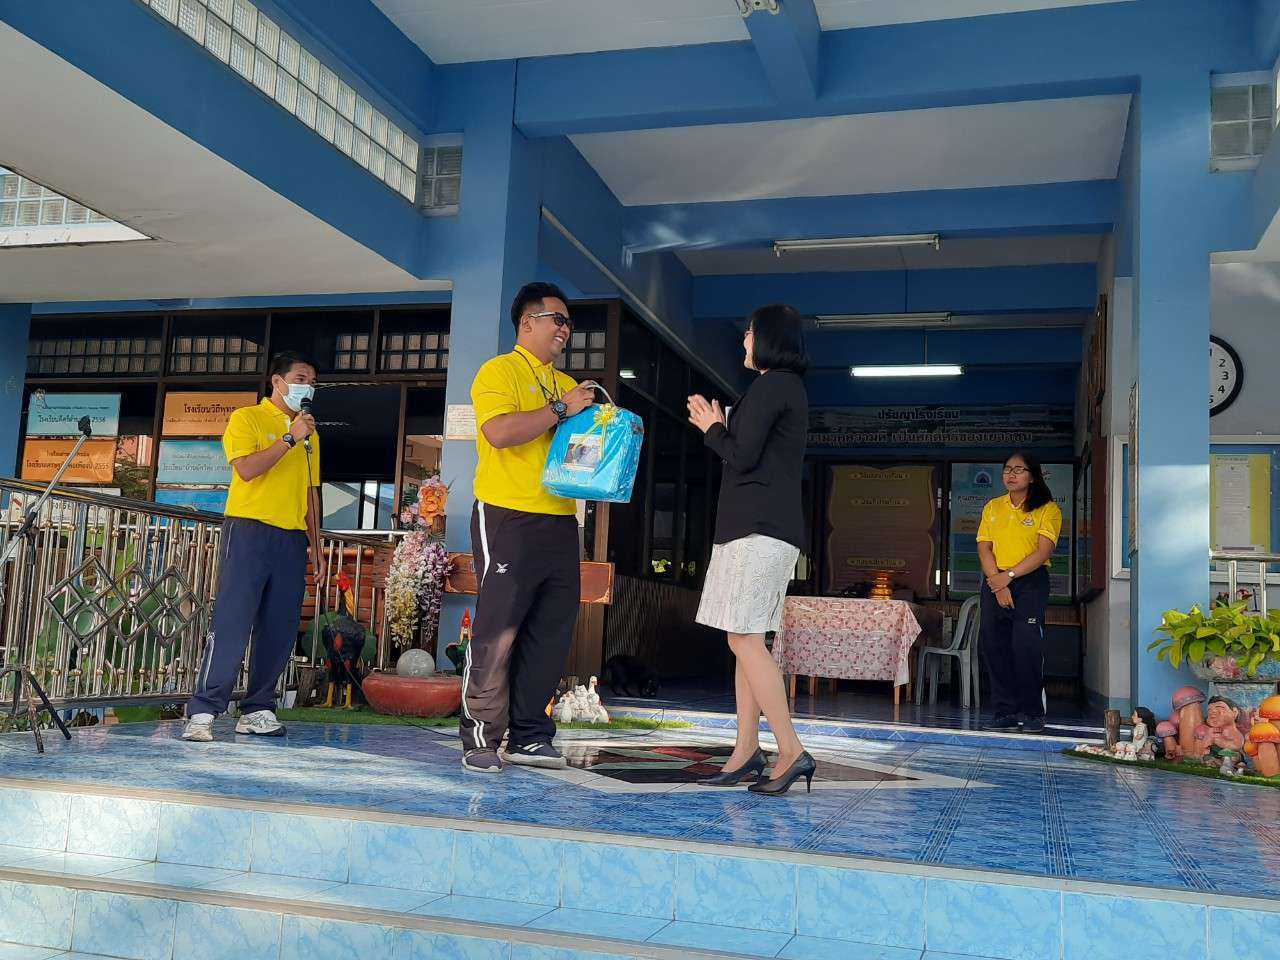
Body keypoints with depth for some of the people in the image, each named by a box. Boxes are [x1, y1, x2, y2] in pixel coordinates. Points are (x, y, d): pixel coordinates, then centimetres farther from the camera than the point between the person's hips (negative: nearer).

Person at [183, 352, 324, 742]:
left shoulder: (309, 434, 20)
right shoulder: (247, 419, 2)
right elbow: (247, 469, -15)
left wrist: (316, 547, 17)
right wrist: (290, 438, -13)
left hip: (292, 539, 6)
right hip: (249, 532, -6)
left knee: (280, 631, 3)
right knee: (231, 625, -10)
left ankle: (257, 710, 12)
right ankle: (202, 713, -7)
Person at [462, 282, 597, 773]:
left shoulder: (566, 384, 22)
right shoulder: (500, 371, -1)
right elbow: (500, 432, -19)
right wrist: (561, 409, -14)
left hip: (559, 522, 8)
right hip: (508, 518, -7)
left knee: (552, 632, 6)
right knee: (497, 631, -6)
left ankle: (528, 736, 15)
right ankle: (481, 740, 2)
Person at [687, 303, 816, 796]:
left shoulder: (770, 384, -9)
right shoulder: (790, 387, 22)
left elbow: (742, 457, -15)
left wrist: (713, 429, 2)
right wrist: (716, 427, 21)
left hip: (758, 528, -10)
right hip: (763, 527, 10)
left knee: (745, 639, -12)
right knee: (745, 640, 8)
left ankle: (792, 752, -13)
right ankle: (746, 751, 8)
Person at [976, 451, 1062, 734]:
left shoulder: (1047, 509, 2)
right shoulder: (993, 507, 14)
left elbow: (1044, 551, -9)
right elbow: (984, 549, 6)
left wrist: (1009, 575, -16)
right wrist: (998, 584, -8)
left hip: (1031, 583, -4)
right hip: (995, 582, 4)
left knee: (1026, 646, -12)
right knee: (994, 645, 0)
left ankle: (1033, 713, -2)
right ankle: (1005, 712, 6)